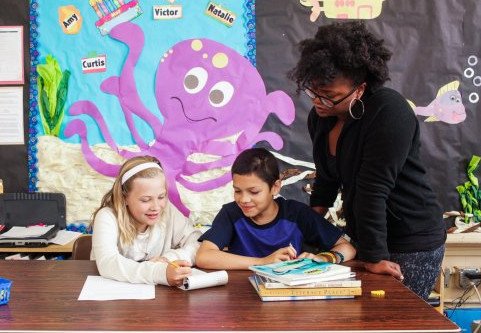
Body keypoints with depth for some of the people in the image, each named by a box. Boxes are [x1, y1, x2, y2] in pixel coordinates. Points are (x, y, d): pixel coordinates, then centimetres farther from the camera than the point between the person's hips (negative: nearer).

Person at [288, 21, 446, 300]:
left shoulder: (389, 112, -24)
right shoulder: (320, 116, 0)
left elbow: (374, 189, -26)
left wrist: (374, 256, -27)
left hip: (412, 246, -7)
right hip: (360, 236, 7)